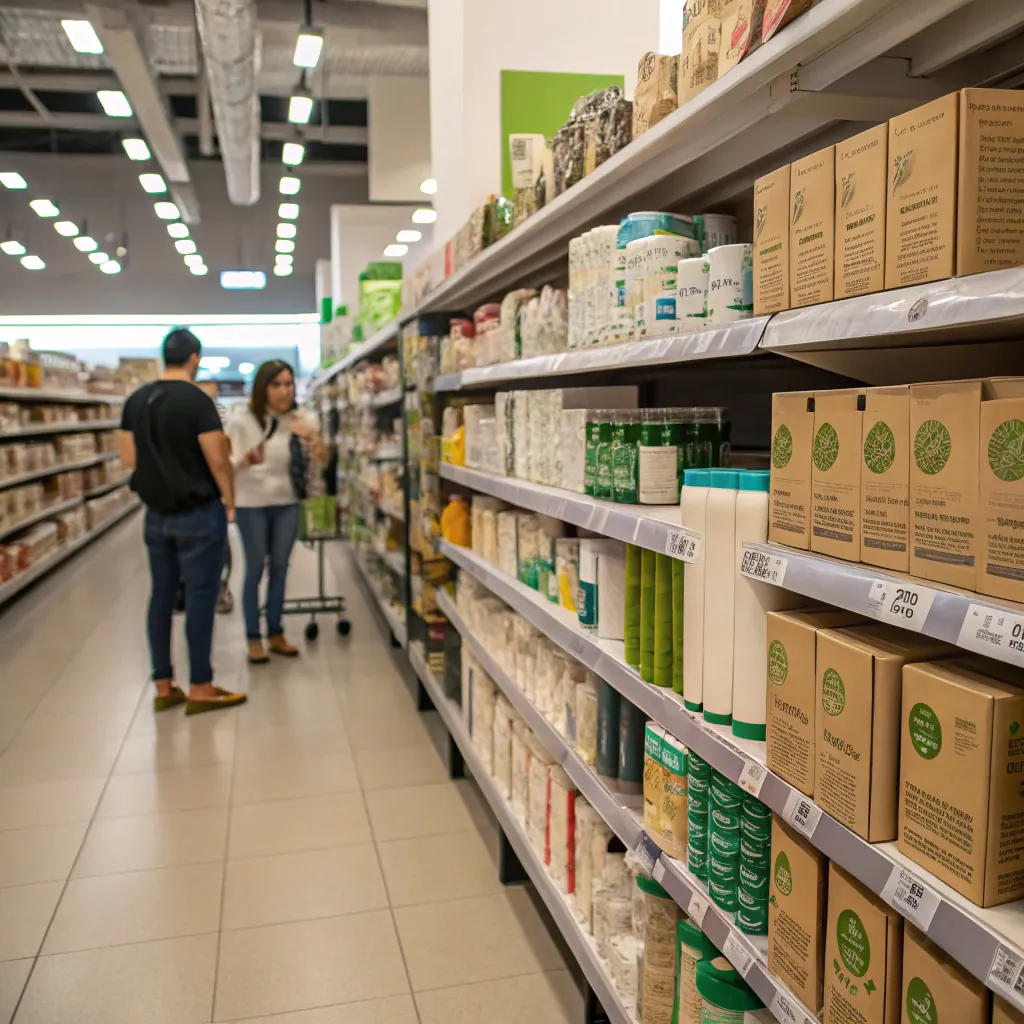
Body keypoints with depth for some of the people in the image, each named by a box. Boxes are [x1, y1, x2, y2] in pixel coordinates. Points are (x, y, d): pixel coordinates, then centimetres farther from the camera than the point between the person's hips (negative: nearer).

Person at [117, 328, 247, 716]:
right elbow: (218, 459, -16)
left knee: (161, 595, 11)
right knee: (199, 596, -1)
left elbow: (128, 457, 11)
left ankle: (163, 686, 18)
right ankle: (200, 689, 5)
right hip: (199, 513, -6)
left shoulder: (136, 401, 5)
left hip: (156, 513, 7)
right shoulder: (196, 400, -15)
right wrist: (229, 501, -3)